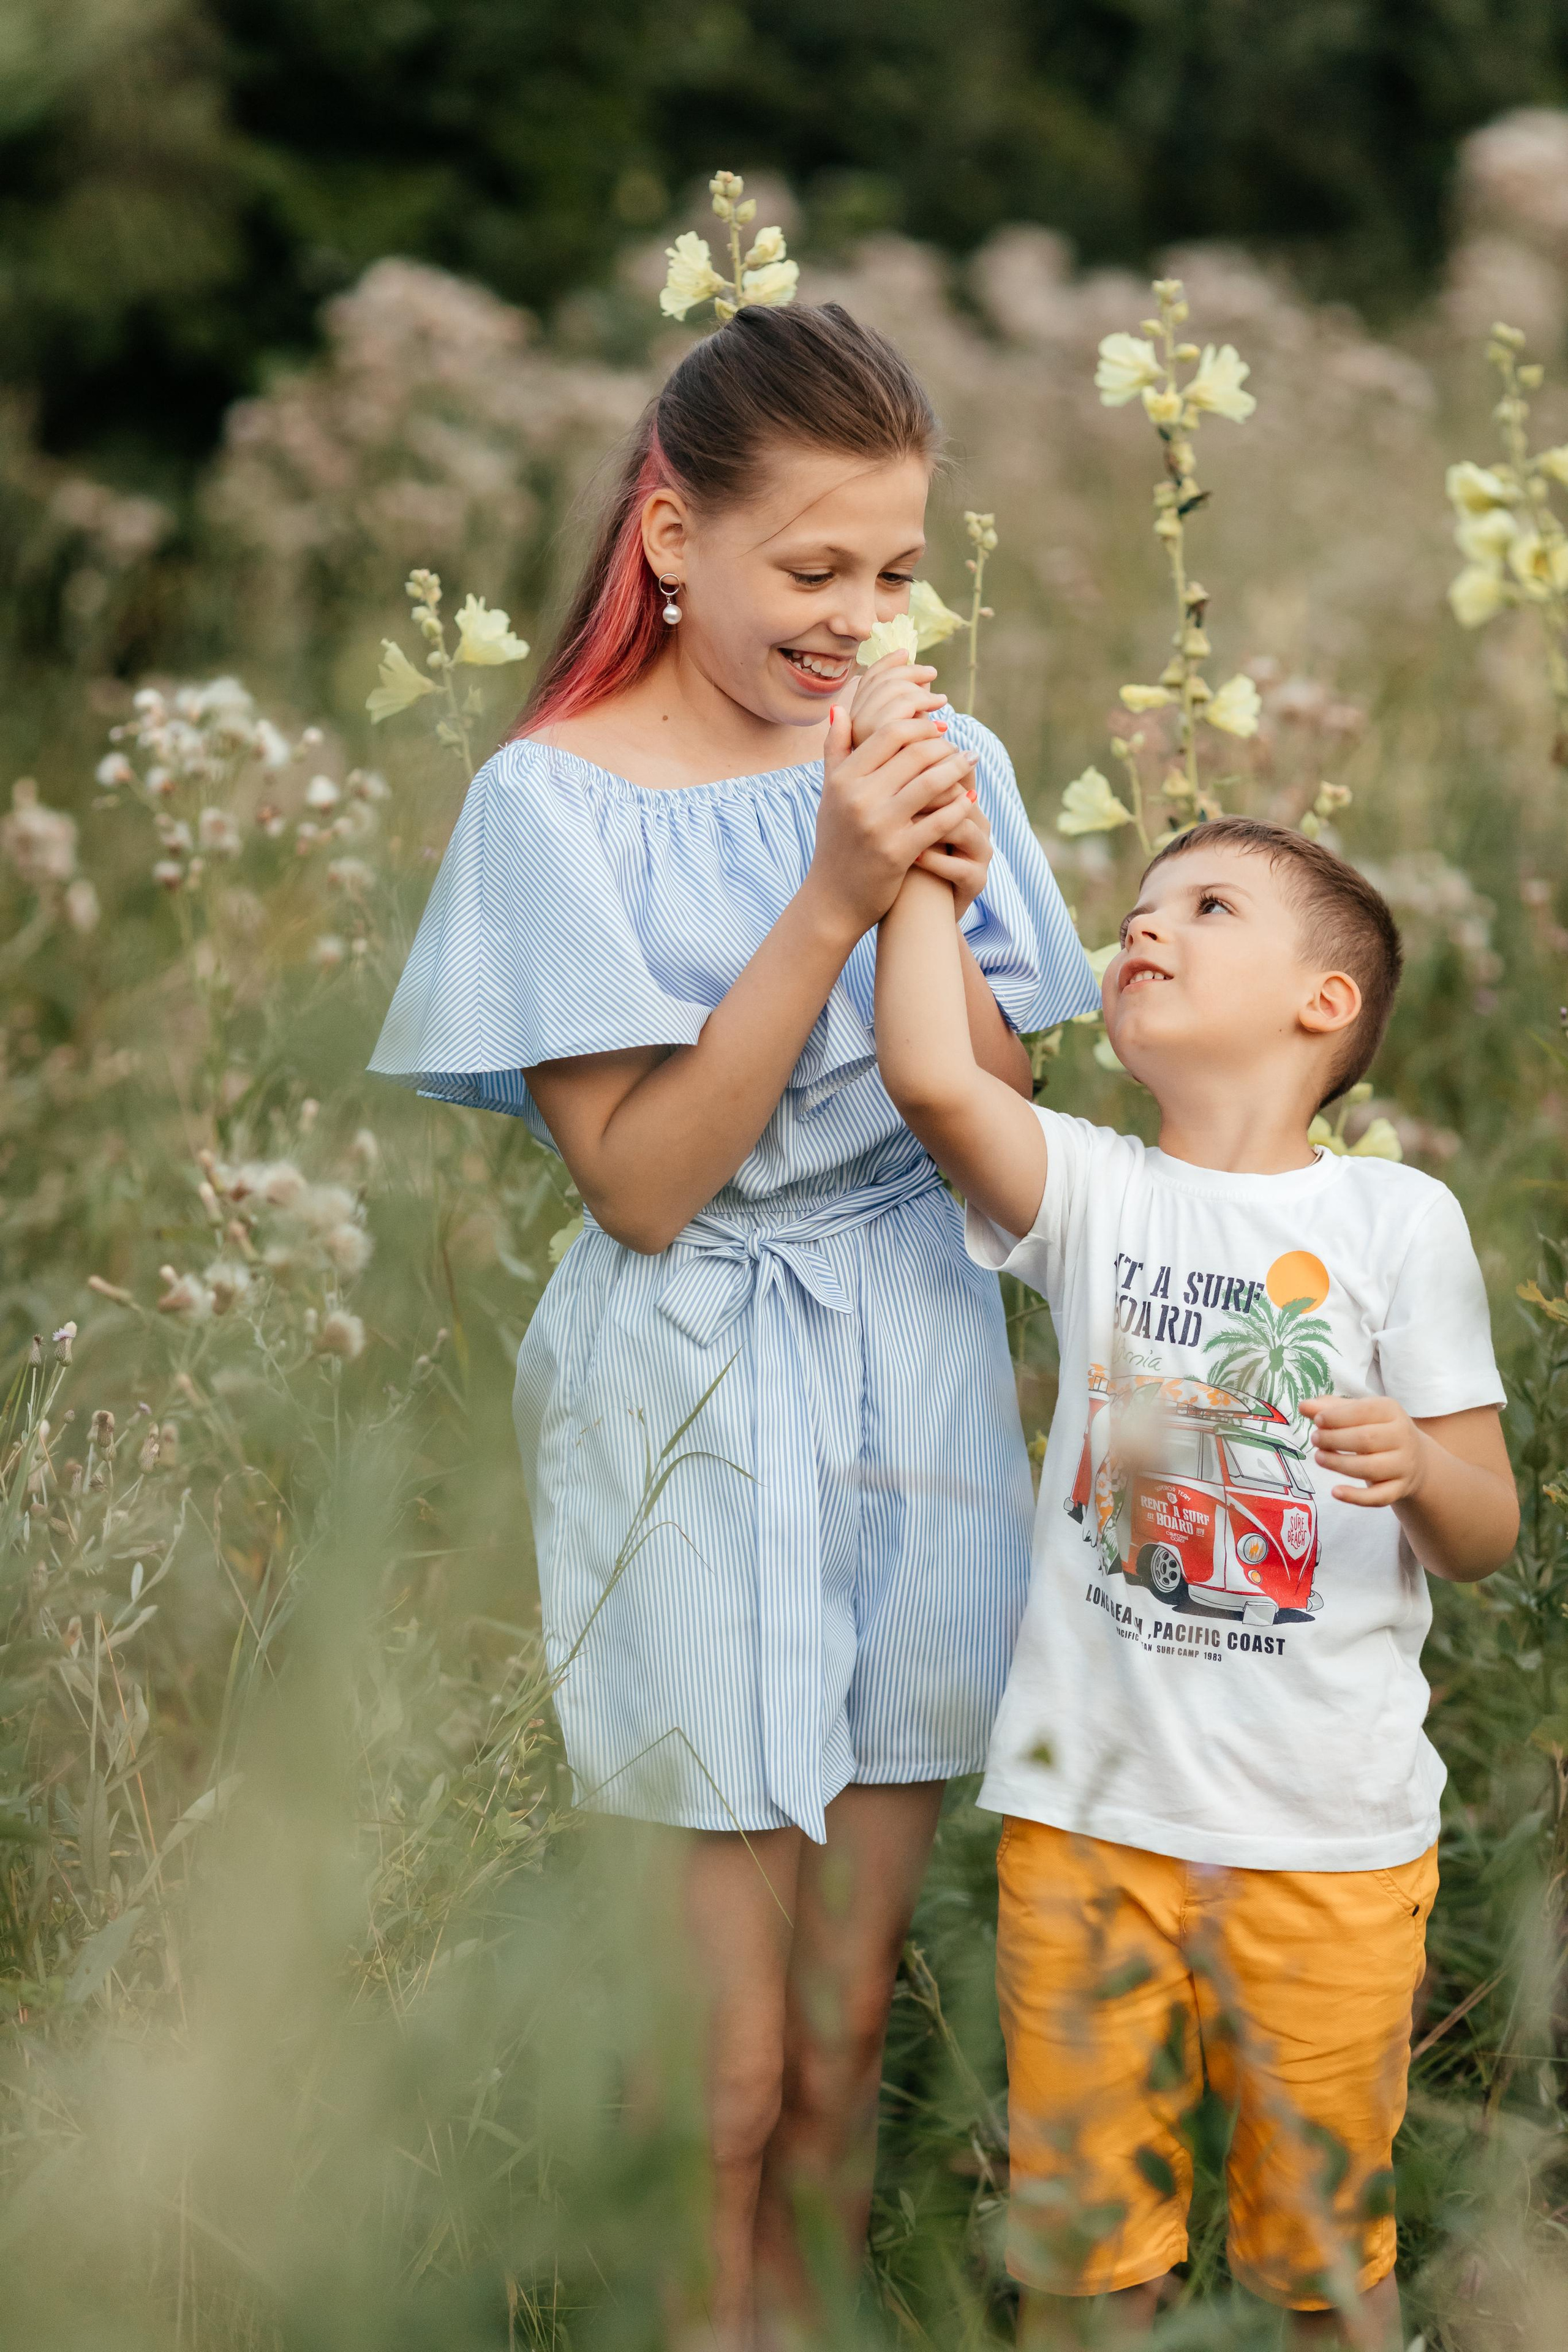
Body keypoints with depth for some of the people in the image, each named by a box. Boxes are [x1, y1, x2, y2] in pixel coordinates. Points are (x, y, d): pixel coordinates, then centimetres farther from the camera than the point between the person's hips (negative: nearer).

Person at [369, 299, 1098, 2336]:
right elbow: (642, 1179, -16)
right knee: (731, 2056, 1)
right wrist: (834, 898, -22)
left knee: (849, 2020, 12)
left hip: (920, 1381, 4)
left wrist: (944, 904, -15)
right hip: (699, 1415, -4)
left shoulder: (934, 759, 3)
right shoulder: (561, 798, -10)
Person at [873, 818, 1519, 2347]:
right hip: (1089, 1816, 1)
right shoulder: (1092, 1193, 1)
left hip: (1331, 1836, -1)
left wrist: (1418, 1467, -21)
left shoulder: (1393, 1220, -1)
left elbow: (1485, 1539, 1)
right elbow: (928, 1075, -20)